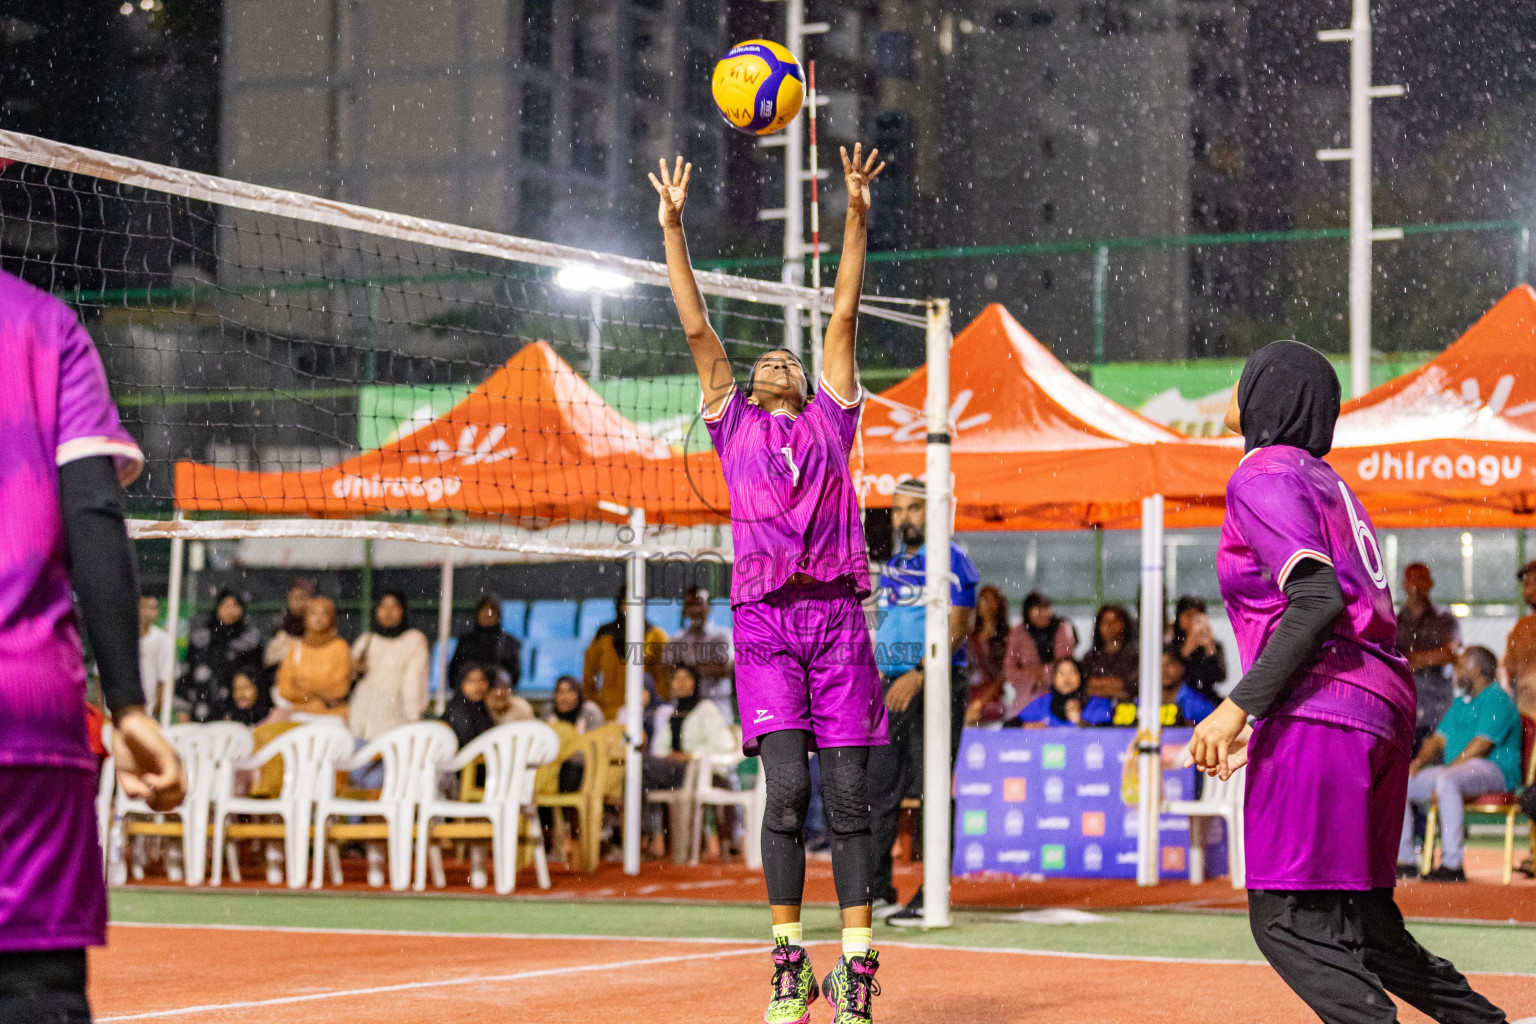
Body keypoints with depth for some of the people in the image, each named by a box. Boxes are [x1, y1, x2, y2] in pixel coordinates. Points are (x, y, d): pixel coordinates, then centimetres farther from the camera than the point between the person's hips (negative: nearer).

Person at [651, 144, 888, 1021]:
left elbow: (845, 315, 14)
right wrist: (673, 228, 11)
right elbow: (697, 326, 15)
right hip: (765, 618, -1)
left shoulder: (832, 419, 18)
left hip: (839, 613, 1)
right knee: (787, 786, -11)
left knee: (848, 796, -2)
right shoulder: (734, 424, 18)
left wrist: (857, 215, 9)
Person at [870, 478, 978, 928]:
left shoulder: (949, 560, -7)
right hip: (895, 687, 8)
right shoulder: (893, 566, 19)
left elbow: (958, 626, -15)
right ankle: (876, 891, 12)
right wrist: (877, 680, 17)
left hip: (937, 684, -8)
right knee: (878, 788, 6)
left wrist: (918, 675, -23)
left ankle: (932, 897, -5)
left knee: (931, 790, -7)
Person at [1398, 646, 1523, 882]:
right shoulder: (1460, 703, 23)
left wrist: (1445, 771, -20)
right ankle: (1404, 860, -3)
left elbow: (1480, 746, -17)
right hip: (1453, 770, 10)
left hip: (1495, 772, -10)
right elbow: (1439, 739, 21)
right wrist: (1419, 761, -1)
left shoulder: (1496, 699, -8)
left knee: (1447, 782, -41)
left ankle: (1452, 864, -42)